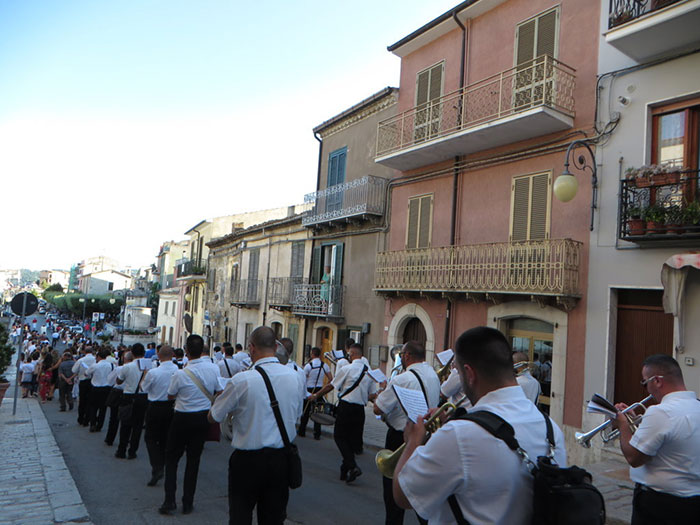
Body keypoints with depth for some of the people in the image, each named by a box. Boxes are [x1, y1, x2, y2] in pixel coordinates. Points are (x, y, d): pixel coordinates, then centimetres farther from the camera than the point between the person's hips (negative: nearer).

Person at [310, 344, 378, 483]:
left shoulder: (346, 369, -10)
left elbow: (330, 386, -2)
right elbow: (373, 395, 5)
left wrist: (316, 396, 12)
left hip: (345, 407, -5)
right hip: (360, 409, 5)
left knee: (339, 436, 6)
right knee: (353, 439, 13)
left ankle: (352, 466, -10)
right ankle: (345, 471, 19)